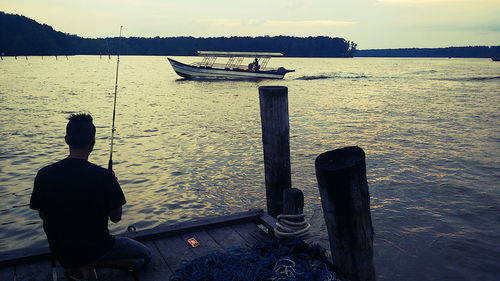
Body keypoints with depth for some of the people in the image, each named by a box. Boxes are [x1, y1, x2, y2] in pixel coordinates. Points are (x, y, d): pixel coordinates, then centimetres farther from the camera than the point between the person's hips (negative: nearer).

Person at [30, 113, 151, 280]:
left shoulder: (44, 175, -14)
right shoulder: (104, 177, -24)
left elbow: (42, 215, 1)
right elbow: (116, 217, -11)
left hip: (59, 252, 5)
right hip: (95, 248, -5)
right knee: (145, 256, 14)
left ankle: (76, 264, 8)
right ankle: (91, 265, -4)